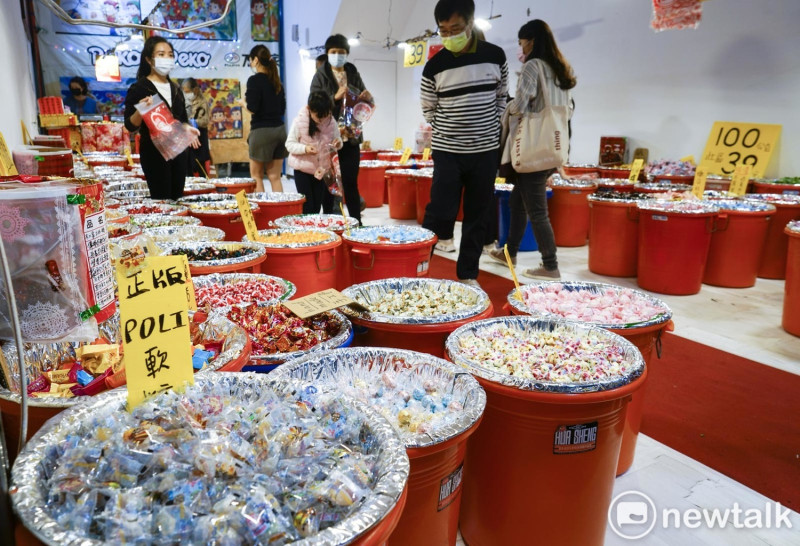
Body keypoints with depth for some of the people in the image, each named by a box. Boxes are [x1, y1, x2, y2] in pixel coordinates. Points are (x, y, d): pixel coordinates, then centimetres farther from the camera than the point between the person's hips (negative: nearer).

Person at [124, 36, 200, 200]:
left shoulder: (175, 88, 14)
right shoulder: (139, 88, -6)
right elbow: (130, 126, -10)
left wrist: (187, 128, -1)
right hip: (154, 151, -6)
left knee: (177, 198, 10)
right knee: (162, 199, -8)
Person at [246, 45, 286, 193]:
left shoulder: (255, 80, -10)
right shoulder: (276, 81, 11)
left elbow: (252, 108, -15)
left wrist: (244, 101, 4)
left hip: (262, 130, -6)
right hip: (279, 129, 6)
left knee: (256, 176, 5)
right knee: (275, 177, 9)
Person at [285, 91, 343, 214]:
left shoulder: (331, 122, -6)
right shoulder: (299, 122, -13)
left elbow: (336, 138, 8)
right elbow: (289, 144, -9)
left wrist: (338, 143, -17)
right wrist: (305, 148, -28)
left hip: (322, 169, 3)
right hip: (302, 168, -3)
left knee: (317, 207, 11)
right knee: (307, 206, -3)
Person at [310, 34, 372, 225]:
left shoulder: (354, 74, 10)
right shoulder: (320, 76, 1)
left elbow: (365, 105, 17)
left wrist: (368, 98, -6)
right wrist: (335, 98, -22)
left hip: (350, 137, 2)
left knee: (351, 183, 3)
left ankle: (357, 222, 9)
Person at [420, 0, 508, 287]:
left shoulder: (495, 56, 0)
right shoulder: (435, 66, -5)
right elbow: (428, 110, 5)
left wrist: (489, 127, 6)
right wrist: (452, 132, 1)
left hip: (486, 151, 2)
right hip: (448, 152, -2)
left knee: (477, 216, 7)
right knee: (440, 213, -7)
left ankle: (467, 274, 19)